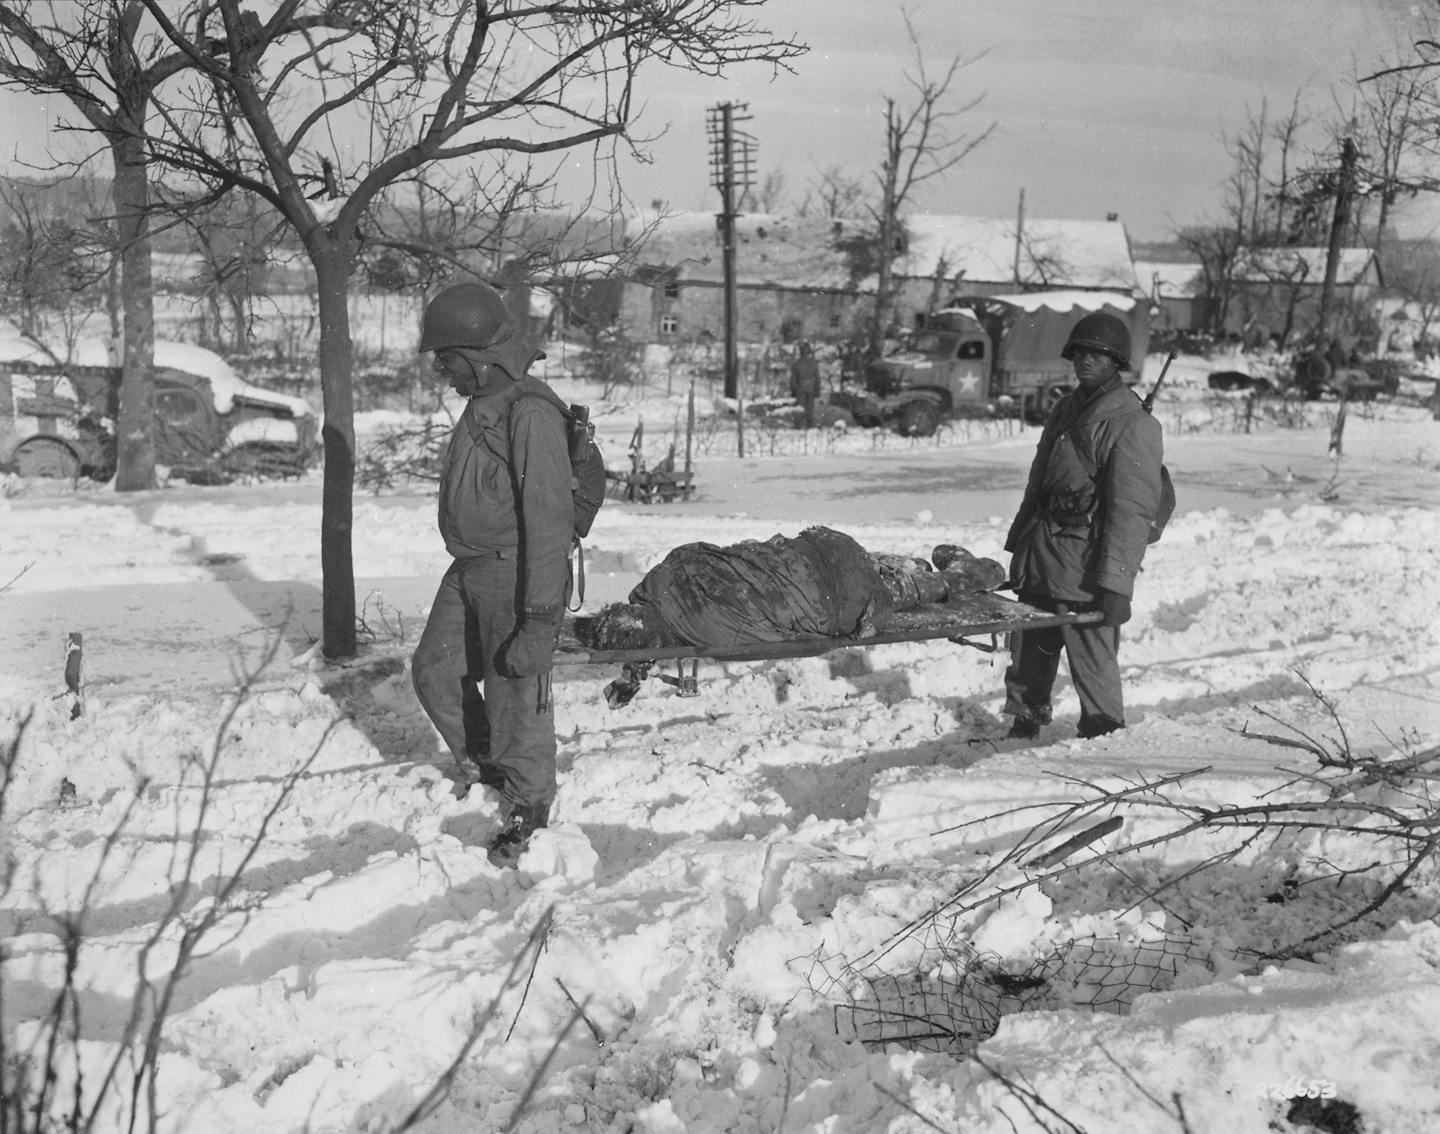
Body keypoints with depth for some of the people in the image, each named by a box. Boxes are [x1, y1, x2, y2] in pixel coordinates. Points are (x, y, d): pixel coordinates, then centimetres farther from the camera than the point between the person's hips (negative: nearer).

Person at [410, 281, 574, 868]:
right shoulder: (482, 404, 10)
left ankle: (528, 806, 23)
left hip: (515, 572, -10)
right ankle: (485, 766, 38)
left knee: (515, 693, 2)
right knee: (435, 671, 17)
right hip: (470, 568, 10)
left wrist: (541, 616, -25)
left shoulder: (530, 412, -21)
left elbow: (549, 516, -24)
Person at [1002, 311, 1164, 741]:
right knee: (1029, 654, 17)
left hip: (1086, 565, -8)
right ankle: (1022, 728, 32)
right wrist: (1018, 544, 20)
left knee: (1093, 661, -3)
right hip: (1038, 556, 8)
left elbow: (1133, 510, -17)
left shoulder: (1133, 424, -11)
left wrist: (1116, 583, -22)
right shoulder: (1065, 409, 14)